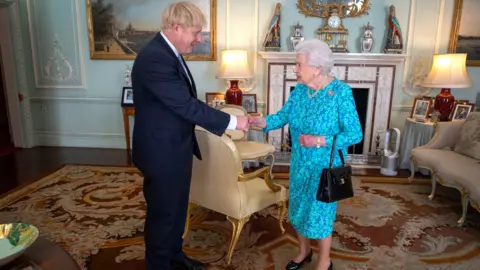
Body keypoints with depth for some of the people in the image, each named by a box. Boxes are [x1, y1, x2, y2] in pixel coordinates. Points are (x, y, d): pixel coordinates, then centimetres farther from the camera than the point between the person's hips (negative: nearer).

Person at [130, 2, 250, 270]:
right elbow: (186, 105, -27)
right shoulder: (154, 58, -25)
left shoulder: (170, 52, 7)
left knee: (177, 208, 22)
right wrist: (231, 121, -20)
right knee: (162, 213, 9)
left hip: (176, 148, 10)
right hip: (161, 152, -10)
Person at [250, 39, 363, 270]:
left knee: (319, 212, 6)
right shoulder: (299, 89, -2)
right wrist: (264, 122, -24)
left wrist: (321, 141, -30)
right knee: (298, 207, 17)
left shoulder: (341, 92, -20)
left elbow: (355, 134, -19)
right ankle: (304, 251, 42)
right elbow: (283, 115, -4)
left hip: (325, 166, -5)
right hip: (300, 163, 6)